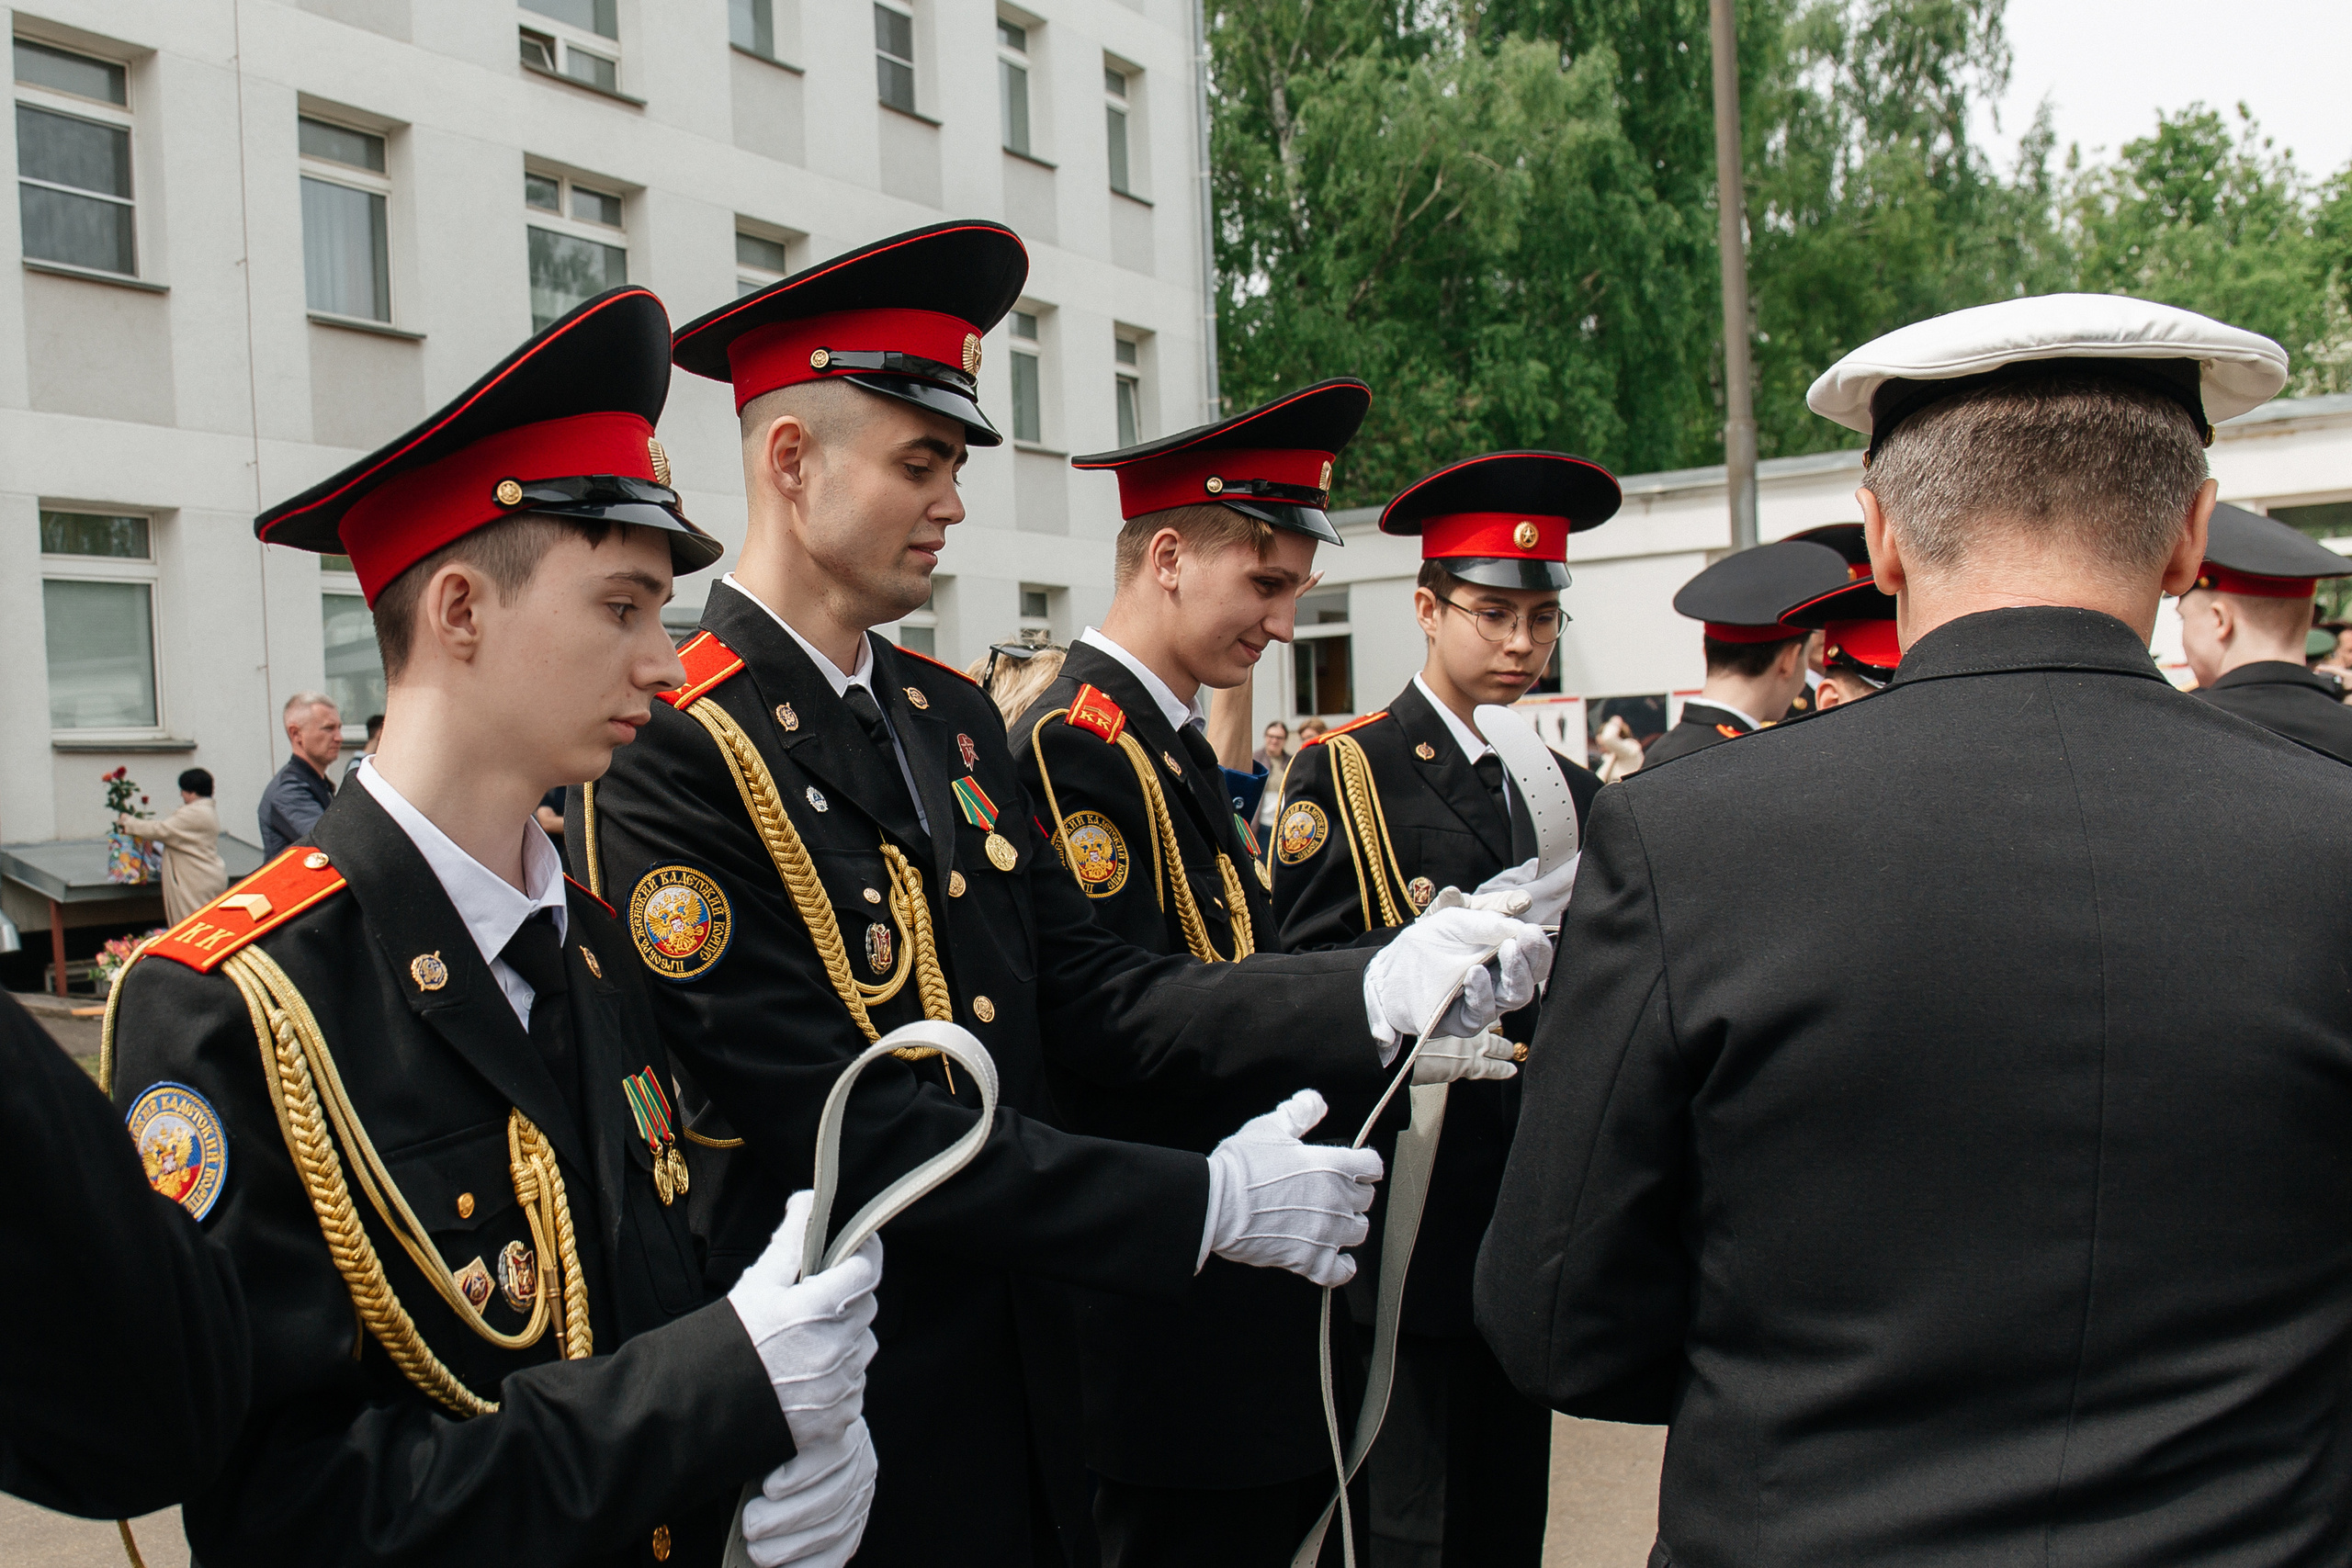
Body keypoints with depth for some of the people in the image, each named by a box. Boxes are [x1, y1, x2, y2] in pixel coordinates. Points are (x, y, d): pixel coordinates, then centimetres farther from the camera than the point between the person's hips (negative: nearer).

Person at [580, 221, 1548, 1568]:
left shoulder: (953, 716, 6)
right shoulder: (668, 753, -19)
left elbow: (1083, 995, 0)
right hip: (833, 1435, -7)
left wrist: (1370, 992, -12)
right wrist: (1204, 1202, -21)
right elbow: (841, 1126, -23)